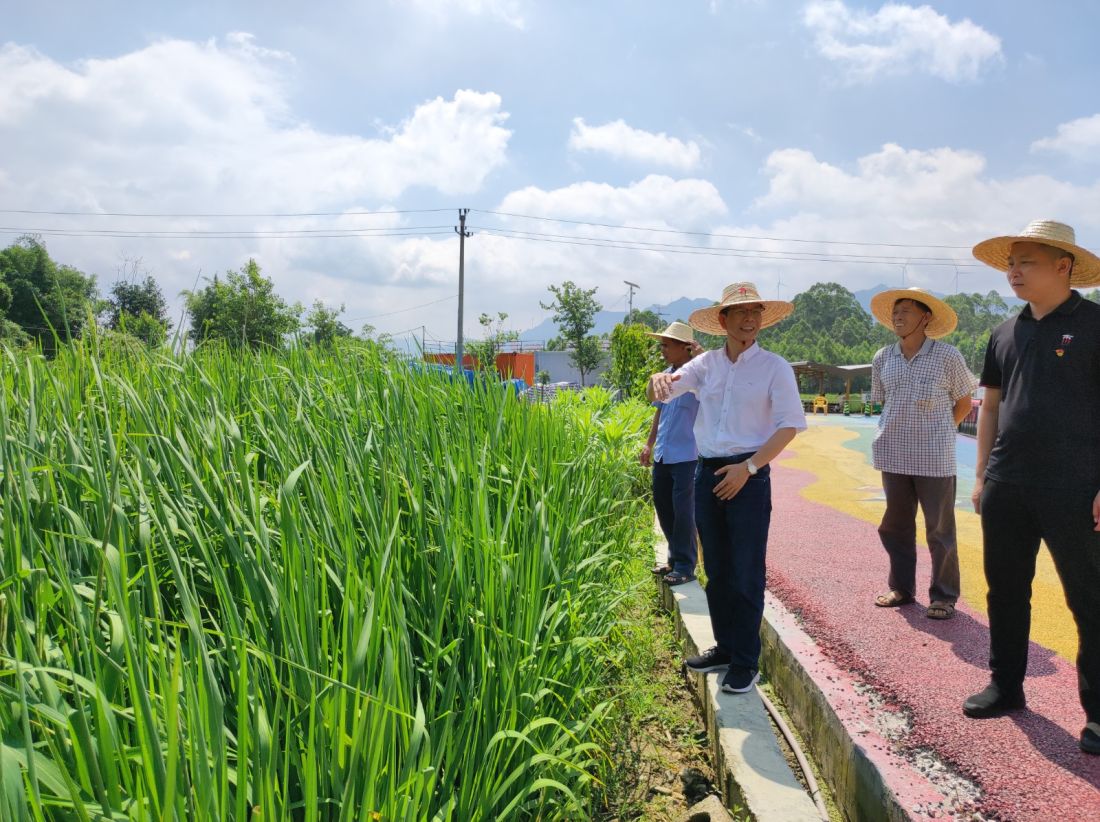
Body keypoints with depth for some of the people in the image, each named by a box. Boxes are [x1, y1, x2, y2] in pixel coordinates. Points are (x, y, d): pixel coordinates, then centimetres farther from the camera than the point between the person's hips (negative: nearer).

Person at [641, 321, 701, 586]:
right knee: (663, 507, 14)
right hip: (662, 454, 8)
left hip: (686, 455, -8)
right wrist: (650, 444, 18)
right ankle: (675, 558, 29)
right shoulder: (665, 375, 11)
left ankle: (685, 566, 10)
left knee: (683, 511, -2)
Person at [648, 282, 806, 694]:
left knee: (746, 575, 1)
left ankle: (745, 663, 13)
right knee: (716, 570, 14)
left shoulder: (774, 366, -4)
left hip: (749, 477, -4)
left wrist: (748, 467, -16)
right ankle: (725, 646, 29)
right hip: (707, 473, 5)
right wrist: (659, 379, -25)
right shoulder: (707, 363, 7)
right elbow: (662, 393, 1)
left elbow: (790, 424, -8)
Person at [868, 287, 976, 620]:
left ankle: (944, 596, 16)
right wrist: (897, 430, 12)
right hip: (894, 455, 4)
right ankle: (901, 588, 27)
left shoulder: (948, 356, -6)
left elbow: (964, 403, 6)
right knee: (895, 526, 12)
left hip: (934, 458, -4)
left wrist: (938, 431, 8)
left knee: (940, 530, 3)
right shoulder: (883, 359, 4)